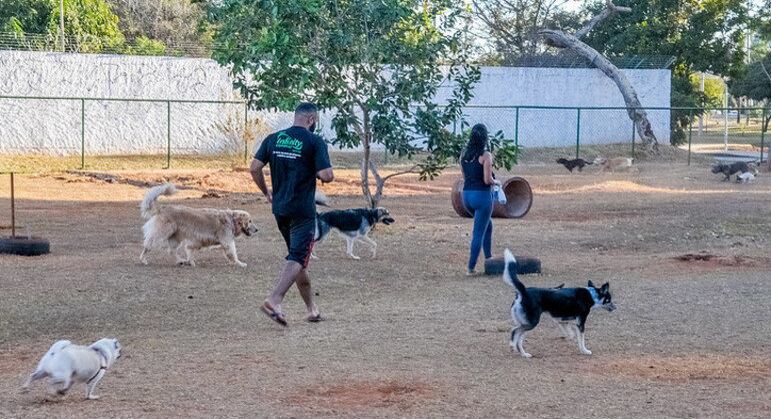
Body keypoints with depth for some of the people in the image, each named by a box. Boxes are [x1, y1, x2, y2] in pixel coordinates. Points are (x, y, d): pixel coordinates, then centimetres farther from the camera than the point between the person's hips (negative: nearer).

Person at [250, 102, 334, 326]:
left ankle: (312, 309, 23)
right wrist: (317, 173, 7)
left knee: (298, 256, 17)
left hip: (279, 208, 6)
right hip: (303, 211, -6)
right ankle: (274, 300, -29)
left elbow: (255, 168, 2)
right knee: (298, 258, -8)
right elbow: (327, 176, -16)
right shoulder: (315, 142, -9)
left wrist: (267, 193, 15)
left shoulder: (273, 139, 7)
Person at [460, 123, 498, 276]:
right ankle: (470, 268, 3)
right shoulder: (486, 155, -14)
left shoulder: (464, 154, 6)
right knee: (479, 233, 2)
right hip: (482, 195, -7)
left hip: (466, 195, 7)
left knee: (488, 224, 27)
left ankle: (489, 258, 30)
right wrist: (496, 182, 3)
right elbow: (487, 180, -17)